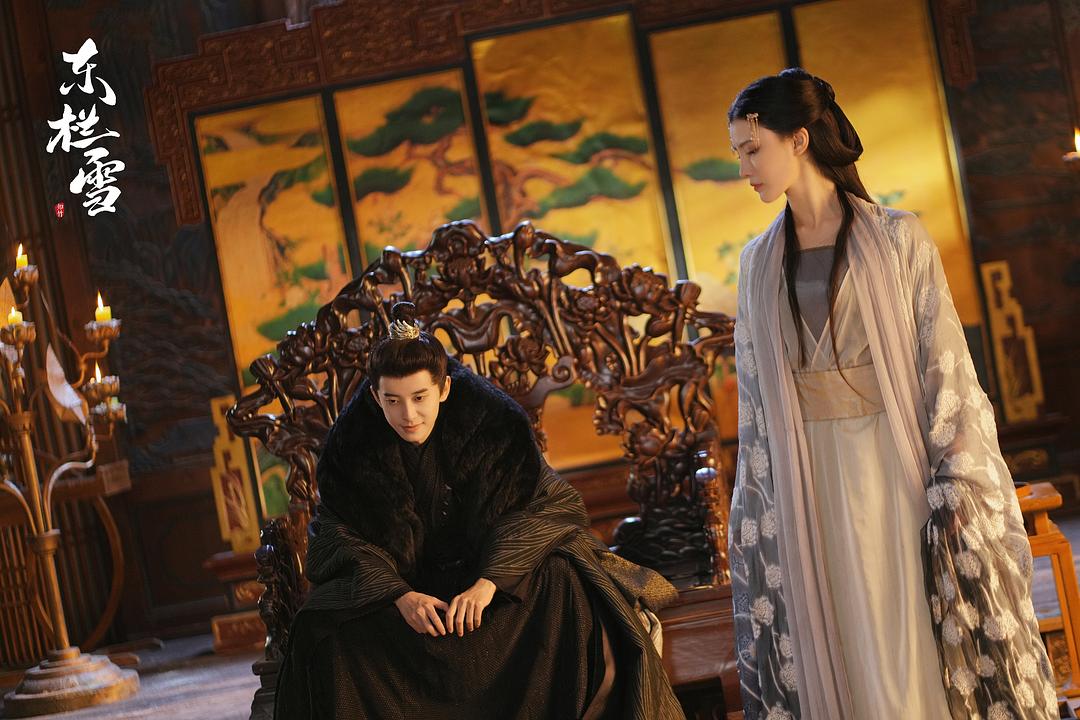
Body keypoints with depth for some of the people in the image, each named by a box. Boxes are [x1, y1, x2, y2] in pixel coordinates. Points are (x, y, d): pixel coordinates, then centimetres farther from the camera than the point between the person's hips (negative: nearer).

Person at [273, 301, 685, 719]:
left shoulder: (489, 419, -17)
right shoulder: (351, 445, -13)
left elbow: (541, 504, -19)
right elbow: (343, 539, -12)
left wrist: (489, 582, -34)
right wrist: (399, 595, -31)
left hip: (489, 565, -1)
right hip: (393, 581, 1)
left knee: (560, 582, -29)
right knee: (324, 627, -25)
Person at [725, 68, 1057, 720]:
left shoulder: (897, 238, -4)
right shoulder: (759, 263, 8)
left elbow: (945, 364, -6)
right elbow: (755, 394, 9)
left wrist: (958, 485, -10)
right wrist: (757, 502, 6)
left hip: (894, 466, -3)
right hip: (809, 483, 3)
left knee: (921, 640, 3)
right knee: (846, 652, 8)